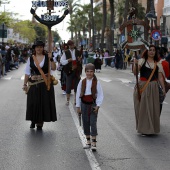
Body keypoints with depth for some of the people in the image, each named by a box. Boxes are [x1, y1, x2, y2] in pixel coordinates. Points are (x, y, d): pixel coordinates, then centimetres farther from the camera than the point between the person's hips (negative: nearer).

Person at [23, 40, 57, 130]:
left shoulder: (47, 57, 2)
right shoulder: (30, 59, 4)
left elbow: (54, 68, -8)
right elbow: (27, 72, 5)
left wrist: (51, 59, -20)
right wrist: (25, 84, 3)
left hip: (45, 83, 0)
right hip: (33, 83, 1)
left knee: (44, 102, 0)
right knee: (33, 102, 2)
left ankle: (40, 123, 10)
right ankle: (33, 120, 21)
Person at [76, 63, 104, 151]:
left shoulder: (96, 82, -6)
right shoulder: (82, 82, 1)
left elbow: (100, 95, -5)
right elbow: (78, 94, 5)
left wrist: (98, 105, -13)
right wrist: (78, 106, 4)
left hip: (93, 104, -3)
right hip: (84, 104, 3)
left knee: (93, 123, -7)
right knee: (85, 123, 9)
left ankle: (94, 143, -6)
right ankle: (88, 142, 20)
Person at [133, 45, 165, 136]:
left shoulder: (158, 64, 9)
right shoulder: (142, 61, 0)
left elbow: (160, 78, 9)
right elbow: (135, 72, -11)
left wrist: (163, 88, 1)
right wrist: (135, 65, -29)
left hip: (153, 87, 3)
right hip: (142, 87, -2)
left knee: (153, 108, 4)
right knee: (143, 107, -1)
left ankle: (152, 128, 17)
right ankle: (143, 129, 9)